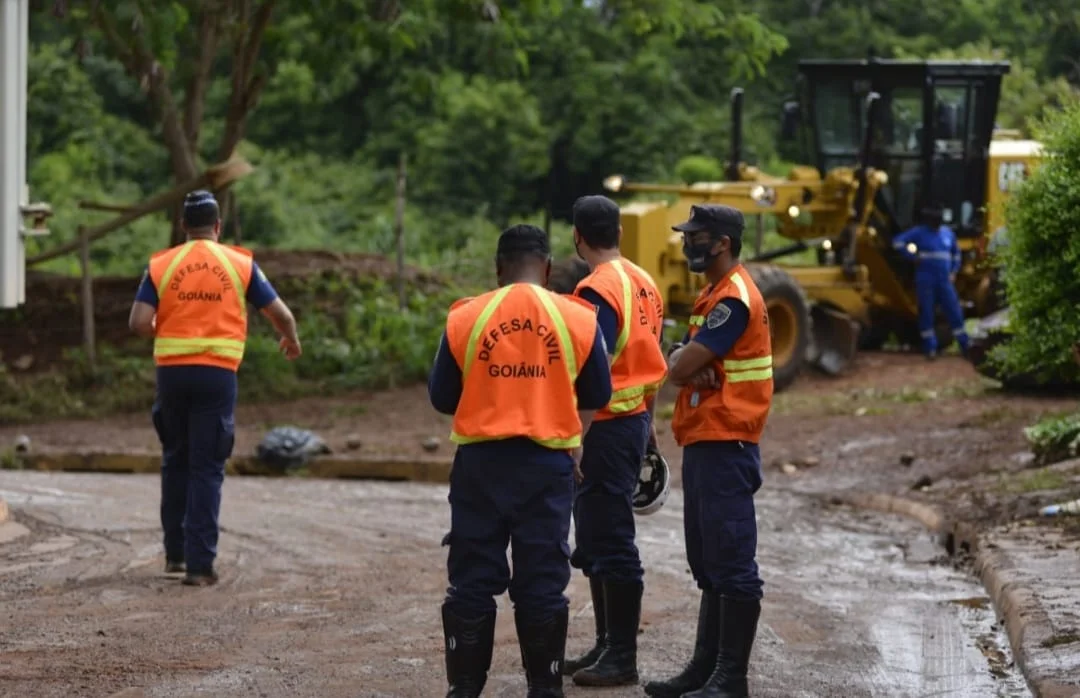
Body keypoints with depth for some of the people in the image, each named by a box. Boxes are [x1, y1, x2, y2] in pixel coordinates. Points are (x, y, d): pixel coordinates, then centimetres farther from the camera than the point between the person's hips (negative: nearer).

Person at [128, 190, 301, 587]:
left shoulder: (160, 265, 4)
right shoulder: (240, 264, 3)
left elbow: (139, 323, -5)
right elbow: (280, 314, 6)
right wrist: (291, 341, 27)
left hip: (172, 372, 2)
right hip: (217, 373, -2)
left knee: (176, 461, 19)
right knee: (207, 469, 1)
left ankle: (175, 552, 23)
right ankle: (200, 564, -3)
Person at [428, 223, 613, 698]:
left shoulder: (465, 318, -4)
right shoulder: (580, 319, -2)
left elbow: (442, 398, 3)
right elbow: (597, 397, 8)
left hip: (481, 463, 0)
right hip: (548, 464, 0)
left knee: (472, 579, 9)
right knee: (543, 582, 8)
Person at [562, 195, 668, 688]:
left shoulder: (598, 291, -17)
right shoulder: (643, 283, 10)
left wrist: (575, 437, -21)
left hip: (607, 427, -9)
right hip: (635, 421, 9)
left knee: (608, 542, -4)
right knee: (597, 541, 17)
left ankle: (622, 658, -1)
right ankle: (608, 644, 23)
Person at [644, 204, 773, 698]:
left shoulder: (734, 299, -15)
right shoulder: (713, 296, 18)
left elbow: (680, 368, -20)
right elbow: (676, 368, 10)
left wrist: (687, 364, 1)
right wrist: (689, 364, -11)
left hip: (725, 446, -11)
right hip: (703, 441, 11)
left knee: (732, 563, -7)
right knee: (708, 563, 15)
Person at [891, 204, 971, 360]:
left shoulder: (947, 233, 11)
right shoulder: (919, 233, -3)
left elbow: (956, 253, 24)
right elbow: (897, 242, -8)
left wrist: (954, 271, 12)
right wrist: (913, 256, -12)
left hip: (945, 281, 3)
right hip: (925, 281, -3)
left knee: (954, 311, 1)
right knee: (926, 313, -1)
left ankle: (965, 344, 12)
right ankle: (930, 347, 4)